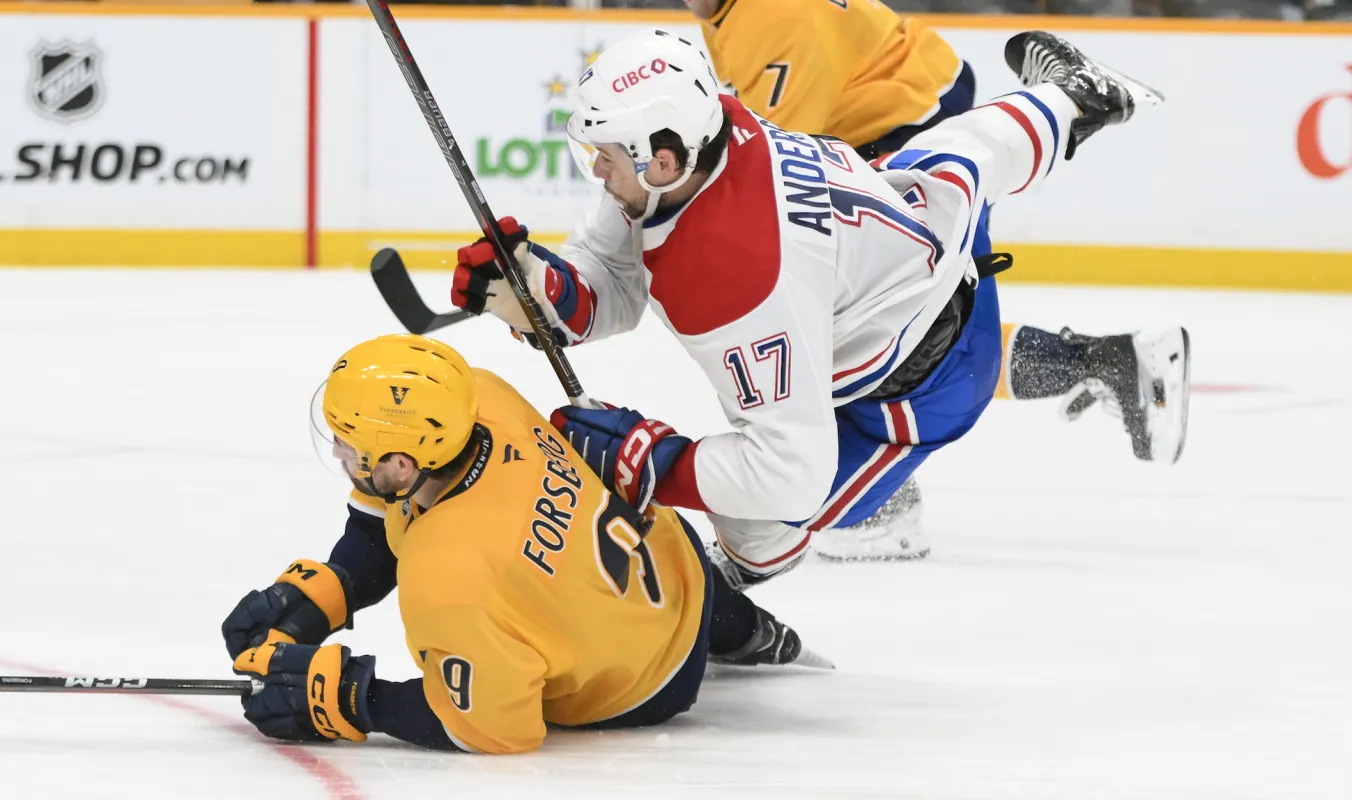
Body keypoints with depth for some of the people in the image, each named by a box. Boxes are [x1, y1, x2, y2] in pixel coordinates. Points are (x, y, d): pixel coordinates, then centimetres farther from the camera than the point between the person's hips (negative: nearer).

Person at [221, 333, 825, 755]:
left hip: (639, 694, -6)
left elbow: (492, 723, -33)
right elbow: (387, 514, -3)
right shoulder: (476, 396, -23)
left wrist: (344, 698, -30)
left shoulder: (448, 578, -45)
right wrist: (312, 598, -11)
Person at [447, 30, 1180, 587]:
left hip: (919, 379, -8)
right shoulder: (705, 123, -22)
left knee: (759, 525, -8)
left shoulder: (735, 284, -45)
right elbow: (611, 289, -9)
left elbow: (789, 470, -40)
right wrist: (539, 288, -29)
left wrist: (641, 461, -37)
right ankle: (1069, 101, 68)